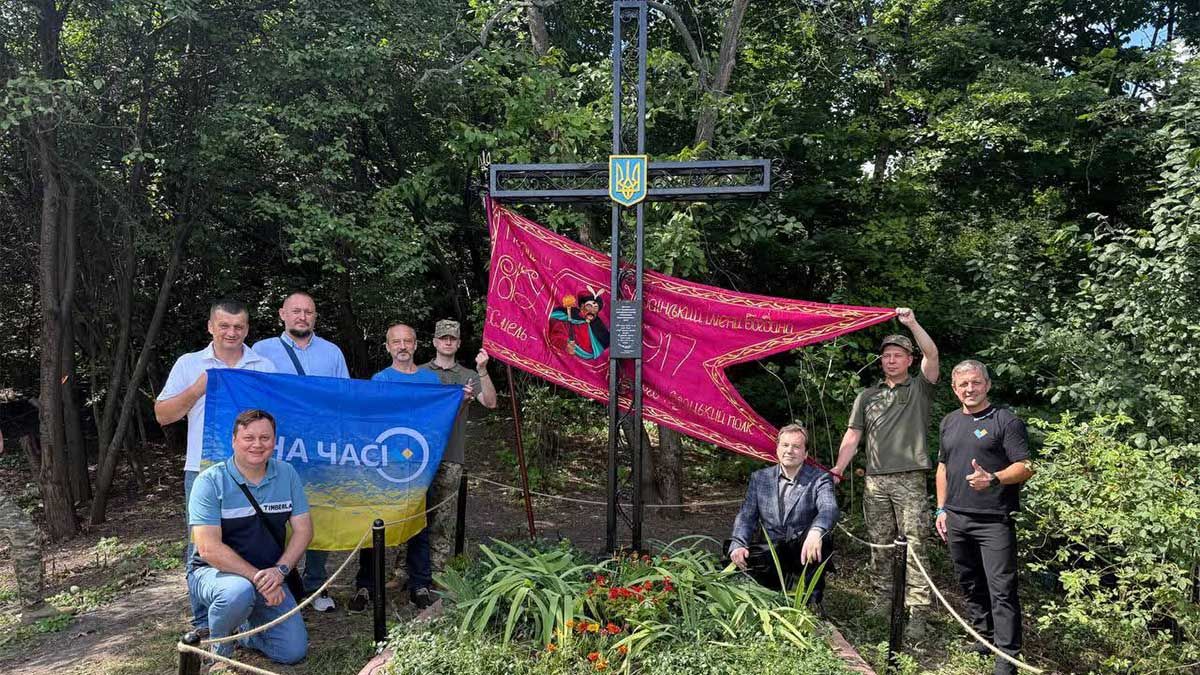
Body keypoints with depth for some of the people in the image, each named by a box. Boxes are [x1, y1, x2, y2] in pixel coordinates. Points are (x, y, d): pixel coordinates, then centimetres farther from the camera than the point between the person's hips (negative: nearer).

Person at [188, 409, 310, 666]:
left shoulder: (286, 474, -2)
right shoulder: (211, 481, -15)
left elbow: (303, 530, -1)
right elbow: (209, 549, -22)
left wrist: (280, 570, -18)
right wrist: (257, 577, -26)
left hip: (269, 577, 4)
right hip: (213, 572, -4)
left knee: (293, 651, -7)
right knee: (239, 591, -39)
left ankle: (239, 627, 22)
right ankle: (218, 653, -7)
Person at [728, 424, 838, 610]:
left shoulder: (820, 479, -4)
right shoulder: (759, 478, 7)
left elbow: (829, 509, -23)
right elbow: (747, 516, 2)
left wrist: (816, 532, -48)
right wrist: (738, 545, -20)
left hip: (804, 552, -2)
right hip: (772, 551, 2)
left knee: (817, 531, -33)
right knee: (740, 560, -28)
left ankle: (813, 600, -17)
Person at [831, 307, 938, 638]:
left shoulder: (920, 389, 8)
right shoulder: (867, 396, 16)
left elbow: (932, 354, -9)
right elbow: (852, 436, 11)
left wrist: (912, 323, -15)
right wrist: (837, 470, 0)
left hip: (910, 481, -3)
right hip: (875, 482, 4)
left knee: (913, 546, -7)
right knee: (879, 546, 9)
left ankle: (917, 613, -5)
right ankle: (883, 601, 19)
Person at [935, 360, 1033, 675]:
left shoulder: (1006, 420, -4)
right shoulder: (949, 422, 14)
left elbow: (1025, 468, -9)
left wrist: (992, 479, -26)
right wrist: (942, 509, 15)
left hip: (994, 520, -6)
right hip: (956, 519, 6)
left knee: (1001, 588, -6)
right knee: (971, 584, 14)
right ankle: (985, 637, 29)